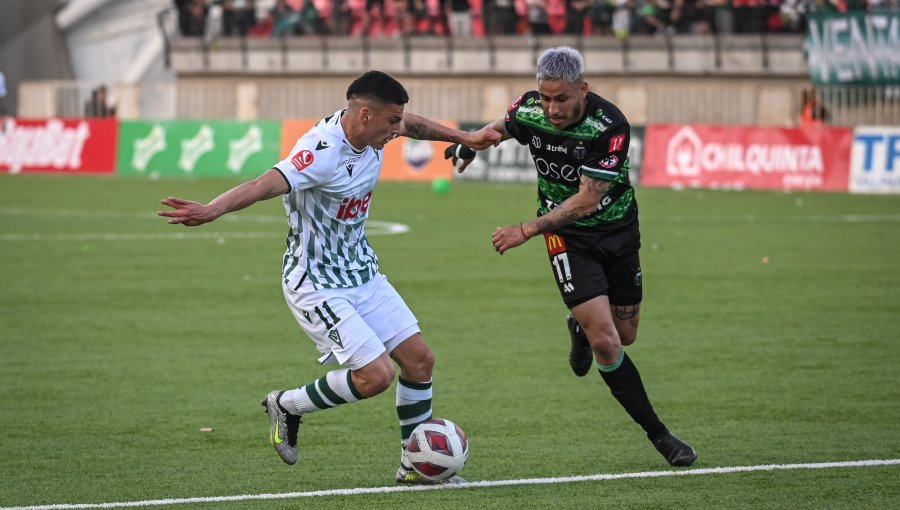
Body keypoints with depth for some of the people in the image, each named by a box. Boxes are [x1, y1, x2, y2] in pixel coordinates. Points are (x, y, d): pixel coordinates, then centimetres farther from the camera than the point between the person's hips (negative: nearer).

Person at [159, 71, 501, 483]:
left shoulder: (370, 130, -4)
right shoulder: (323, 152, -30)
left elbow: (412, 125, 21)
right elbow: (269, 183, -47)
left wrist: (463, 137, 31)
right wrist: (211, 210, -63)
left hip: (362, 274, 9)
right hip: (317, 286, -9)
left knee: (419, 359, 6)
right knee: (375, 375, -16)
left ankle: (415, 465, 22)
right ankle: (286, 406, 9)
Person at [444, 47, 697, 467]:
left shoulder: (610, 126, -27)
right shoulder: (528, 110, -15)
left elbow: (586, 200, -27)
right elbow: (503, 126, 14)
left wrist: (526, 230, -27)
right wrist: (471, 143, 6)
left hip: (618, 231, 0)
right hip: (568, 238, 0)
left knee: (625, 335, 14)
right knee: (605, 343, -13)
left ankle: (580, 329, 50)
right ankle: (658, 435, -1)